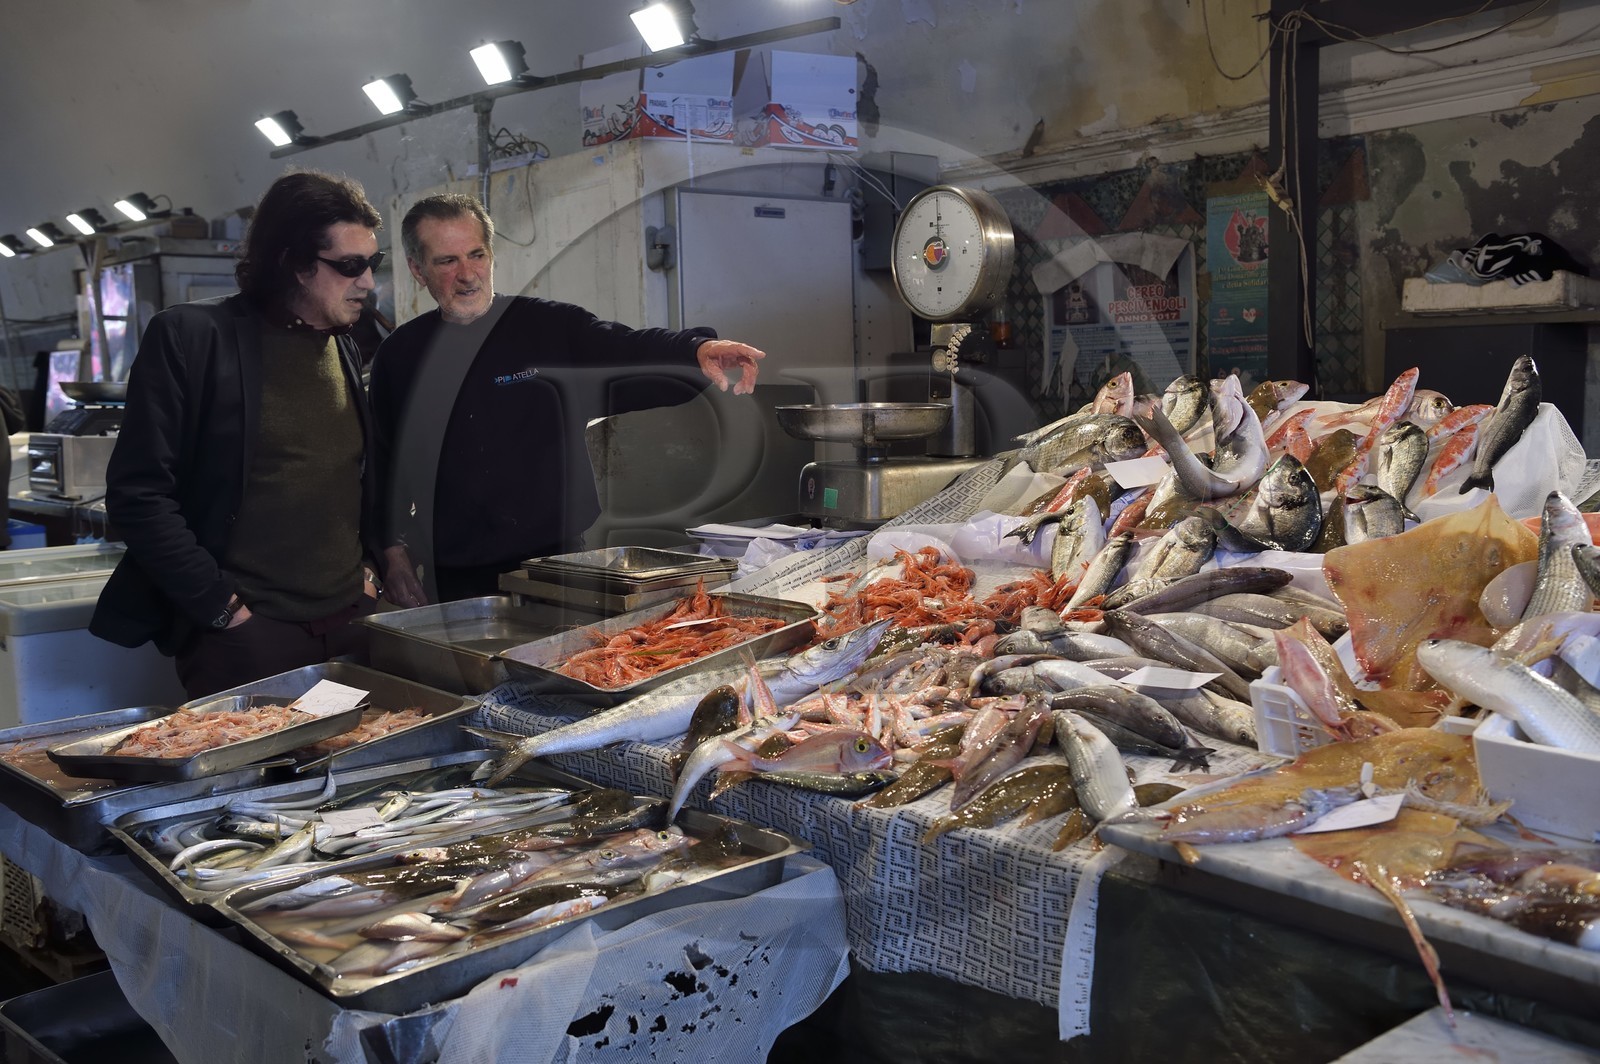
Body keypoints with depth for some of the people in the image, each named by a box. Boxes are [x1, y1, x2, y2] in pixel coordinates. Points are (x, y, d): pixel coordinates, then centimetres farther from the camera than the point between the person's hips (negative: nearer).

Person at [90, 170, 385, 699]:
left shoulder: (344, 348, 12)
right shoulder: (190, 336, -7)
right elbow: (139, 493, -11)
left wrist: (368, 566, 9)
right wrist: (222, 607, -13)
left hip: (353, 619, 5)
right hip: (248, 633, -5)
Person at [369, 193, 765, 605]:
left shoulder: (553, 327, 0)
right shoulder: (400, 355, 6)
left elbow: (631, 349, -13)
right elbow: (383, 466, 10)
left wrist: (700, 349, -33)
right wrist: (394, 552, 1)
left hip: (553, 565, -1)